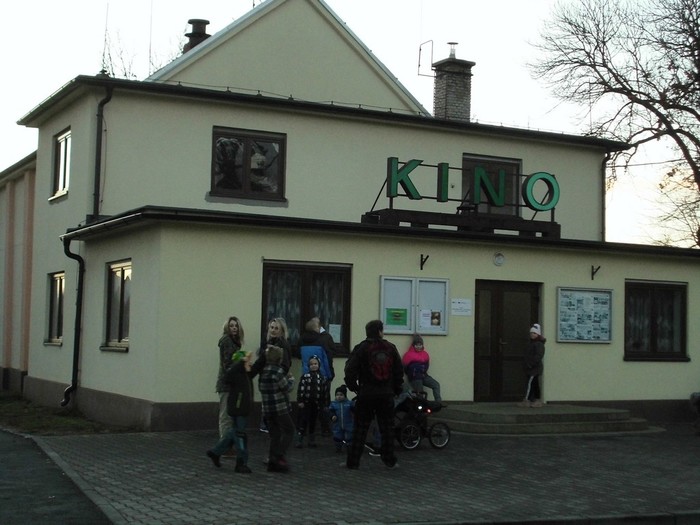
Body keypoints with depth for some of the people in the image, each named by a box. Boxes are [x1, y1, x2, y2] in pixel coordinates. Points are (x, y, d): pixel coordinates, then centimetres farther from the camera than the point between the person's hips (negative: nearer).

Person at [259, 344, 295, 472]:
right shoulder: (278, 371, -14)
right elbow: (287, 387, -11)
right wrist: (290, 379, 9)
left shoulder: (263, 371, 8)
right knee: (289, 431, 2)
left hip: (267, 409, 7)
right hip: (280, 408, -7)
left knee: (274, 434, 11)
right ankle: (279, 456, -9)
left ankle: (272, 461, 8)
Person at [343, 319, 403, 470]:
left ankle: (353, 461, 3)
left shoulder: (361, 348, -6)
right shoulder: (391, 348, 3)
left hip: (366, 395, -2)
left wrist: (353, 386, 4)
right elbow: (399, 371, 7)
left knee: (360, 428, 3)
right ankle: (389, 460, 15)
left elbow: (350, 371, -12)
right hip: (386, 395, 2)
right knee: (387, 428, 12)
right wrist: (396, 389, 18)